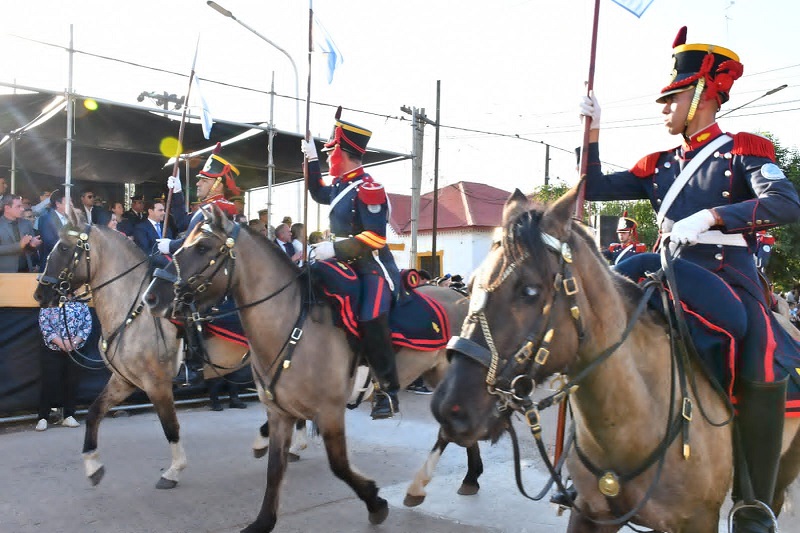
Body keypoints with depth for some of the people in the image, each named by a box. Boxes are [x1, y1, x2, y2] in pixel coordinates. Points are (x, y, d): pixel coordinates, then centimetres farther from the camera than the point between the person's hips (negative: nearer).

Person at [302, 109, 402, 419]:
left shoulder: (367, 189, -17)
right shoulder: (341, 185, 11)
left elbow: (374, 238, -23)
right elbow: (318, 193, 33)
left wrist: (334, 248, -23)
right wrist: (311, 160, 24)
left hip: (375, 269, -10)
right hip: (350, 267, 10)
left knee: (370, 324, -20)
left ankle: (388, 390, -7)